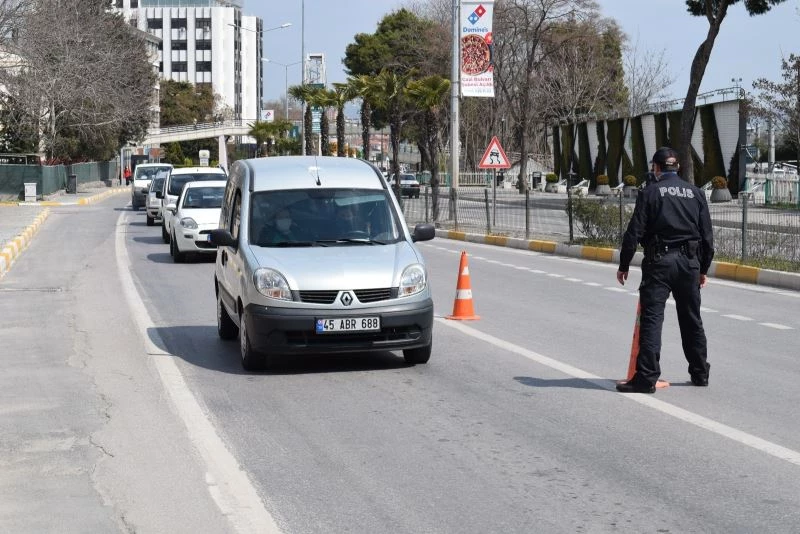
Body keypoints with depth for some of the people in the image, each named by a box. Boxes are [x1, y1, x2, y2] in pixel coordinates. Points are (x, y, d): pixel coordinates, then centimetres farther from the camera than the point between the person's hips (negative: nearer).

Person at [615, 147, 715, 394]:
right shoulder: (696, 193, 9)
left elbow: (634, 232, -7)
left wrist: (624, 265, 2)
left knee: (651, 318, -6)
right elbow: (707, 235, 10)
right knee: (692, 319, 15)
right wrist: (703, 269, 19)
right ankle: (700, 373, 24)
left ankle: (646, 377, -12)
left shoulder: (650, 192, -2)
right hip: (690, 262, 4)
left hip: (659, 261, -4)